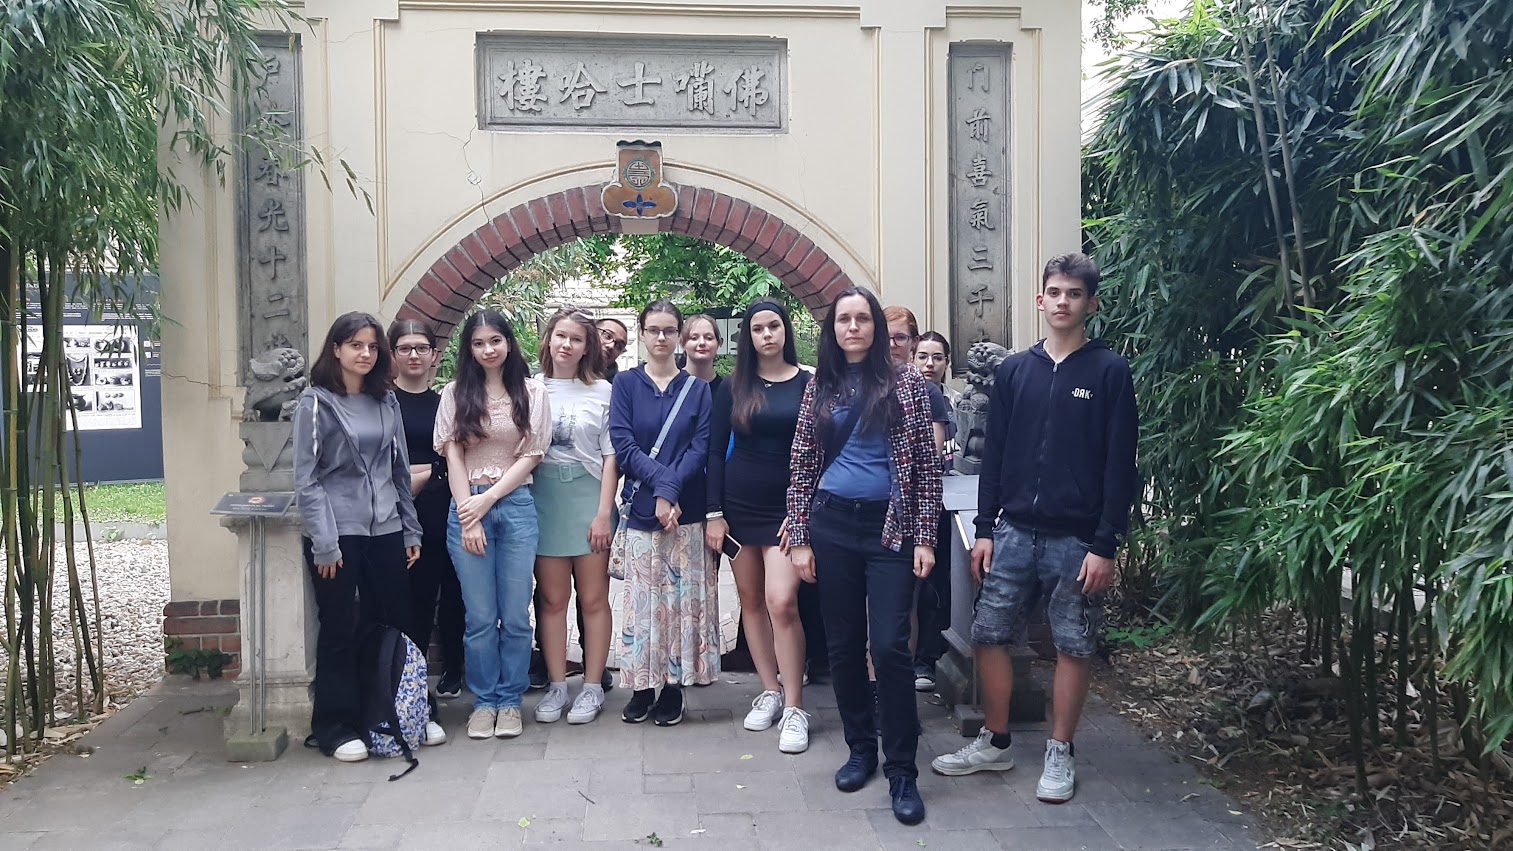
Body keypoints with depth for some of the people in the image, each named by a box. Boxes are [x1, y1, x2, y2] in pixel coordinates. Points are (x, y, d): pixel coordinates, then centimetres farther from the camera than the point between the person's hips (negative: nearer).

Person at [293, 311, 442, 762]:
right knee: (340, 630, 3)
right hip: (339, 531, -4)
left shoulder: (386, 400, 10)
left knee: (396, 623, 9)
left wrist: (411, 530, 11)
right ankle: (336, 728, 14)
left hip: (385, 529, 4)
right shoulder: (316, 402, -3)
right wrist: (323, 543, -13)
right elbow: (306, 478, -7)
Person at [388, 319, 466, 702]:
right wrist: (436, 468, -9)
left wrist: (423, 475, -4)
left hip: (445, 514, 3)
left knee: (452, 593, 6)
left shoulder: (446, 403, 14)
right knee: (412, 597, -4)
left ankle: (453, 670, 23)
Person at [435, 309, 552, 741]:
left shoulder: (531, 392, 4)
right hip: (467, 506, 0)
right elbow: (453, 455, 2)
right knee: (479, 616, 3)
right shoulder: (456, 393, 7)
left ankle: (510, 701, 17)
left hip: (515, 506, 0)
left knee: (515, 614, 3)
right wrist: (467, 515, -6)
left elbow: (531, 455, 0)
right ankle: (484, 701, 17)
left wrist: (488, 499, -8)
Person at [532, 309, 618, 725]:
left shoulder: (602, 392, 2)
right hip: (543, 497, 1)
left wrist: (604, 512, -6)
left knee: (593, 597, 4)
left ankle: (592, 687, 13)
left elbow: (610, 457, 1)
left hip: (589, 498, -1)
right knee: (552, 597, 6)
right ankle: (556, 686, 15)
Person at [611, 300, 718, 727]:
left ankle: (674, 685, 11)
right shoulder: (626, 384, 6)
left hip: (687, 510, 0)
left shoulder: (697, 388, 8)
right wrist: (662, 479, -15)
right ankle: (642, 687, 11)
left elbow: (701, 447, -1)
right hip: (641, 509, 0)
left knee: (683, 596, 2)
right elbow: (622, 444, -4)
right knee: (642, 598, 2)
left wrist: (670, 489, -14)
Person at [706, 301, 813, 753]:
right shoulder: (733, 388, 6)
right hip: (739, 503, 3)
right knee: (751, 599, 8)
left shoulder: (808, 384, 0)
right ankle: (770, 691, 22)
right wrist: (714, 513, 0)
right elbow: (716, 450, 6)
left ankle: (794, 707, -5)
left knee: (781, 601, -14)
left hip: (786, 506, -3)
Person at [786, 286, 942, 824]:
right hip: (832, 526, 3)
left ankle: (901, 770, 1)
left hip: (891, 528, -3)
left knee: (888, 645, -10)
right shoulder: (820, 388, 8)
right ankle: (860, 749, 25)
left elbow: (926, 463, -1)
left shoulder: (905, 382, 1)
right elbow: (802, 466, 9)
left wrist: (924, 537, -6)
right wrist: (799, 537, 3)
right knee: (843, 645, 8)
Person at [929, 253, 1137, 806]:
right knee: (989, 635, 5)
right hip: (1014, 532, 3)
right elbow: (994, 455, 9)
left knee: (1073, 647, 5)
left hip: (1077, 539, -3)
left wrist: (1106, 545, -10)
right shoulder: (1014, 371, 8)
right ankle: (994, 743, 23)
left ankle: (1060, 755, 20)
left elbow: (1120, 465, -5)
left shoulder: (1109, 372, -3)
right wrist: (984, 530, 5)